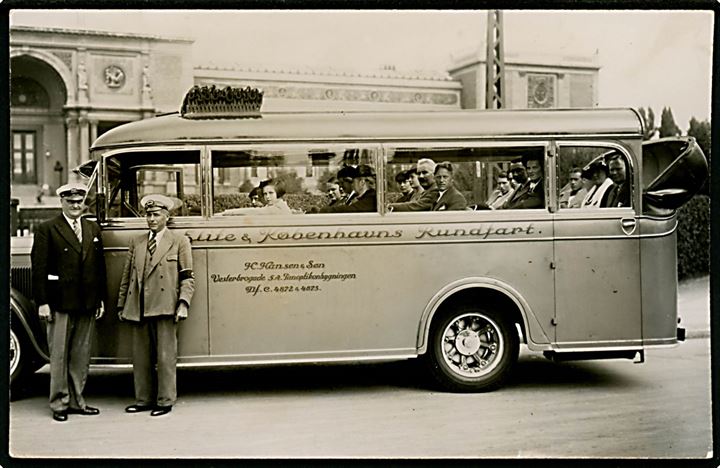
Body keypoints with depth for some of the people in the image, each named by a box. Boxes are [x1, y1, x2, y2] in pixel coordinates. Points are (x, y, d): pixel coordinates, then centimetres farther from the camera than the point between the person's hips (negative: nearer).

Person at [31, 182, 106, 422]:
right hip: (60, 303, -4)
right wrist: (42, 302, -10)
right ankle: (59, 404, 11)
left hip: (87, 304, 4)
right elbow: (39, 268, -5)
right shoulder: (47, 229, -1)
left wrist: (101, 299, 10)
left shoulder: (94, 229, 13)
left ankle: (76, 401, 19)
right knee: (59, 355, 2)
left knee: (81, 355, 9)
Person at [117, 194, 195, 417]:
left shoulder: (179, 241, 5)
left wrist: (183, 303, -11)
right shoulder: (136, 242, 16)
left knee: (165, 356, -1)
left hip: (164, 307, -4)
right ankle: (143, 399, 20)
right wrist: (122, 305, 13)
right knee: (141, 357, 10)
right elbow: (127, 276, 17)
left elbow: (187, 277, 1)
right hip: (138, 309, 4)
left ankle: (165, 401, 8)